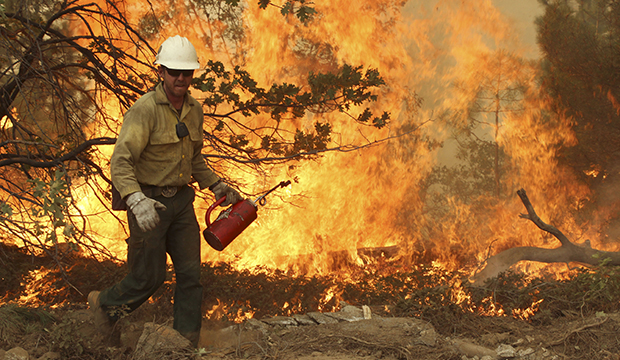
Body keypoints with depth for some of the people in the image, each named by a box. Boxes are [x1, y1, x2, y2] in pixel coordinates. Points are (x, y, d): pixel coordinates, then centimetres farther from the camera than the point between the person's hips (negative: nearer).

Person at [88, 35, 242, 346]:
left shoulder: (194, 110, 6)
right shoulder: (145, 110, -18)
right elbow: (121, 161, -26)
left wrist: (216, 185, 16)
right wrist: (137, 200, -39)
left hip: (181, 200, 6)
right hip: (149, 203, -6)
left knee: (190, 273, 5)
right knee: (149, 276, 3)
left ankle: (187, 342, 15)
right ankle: (105, 304, 31)